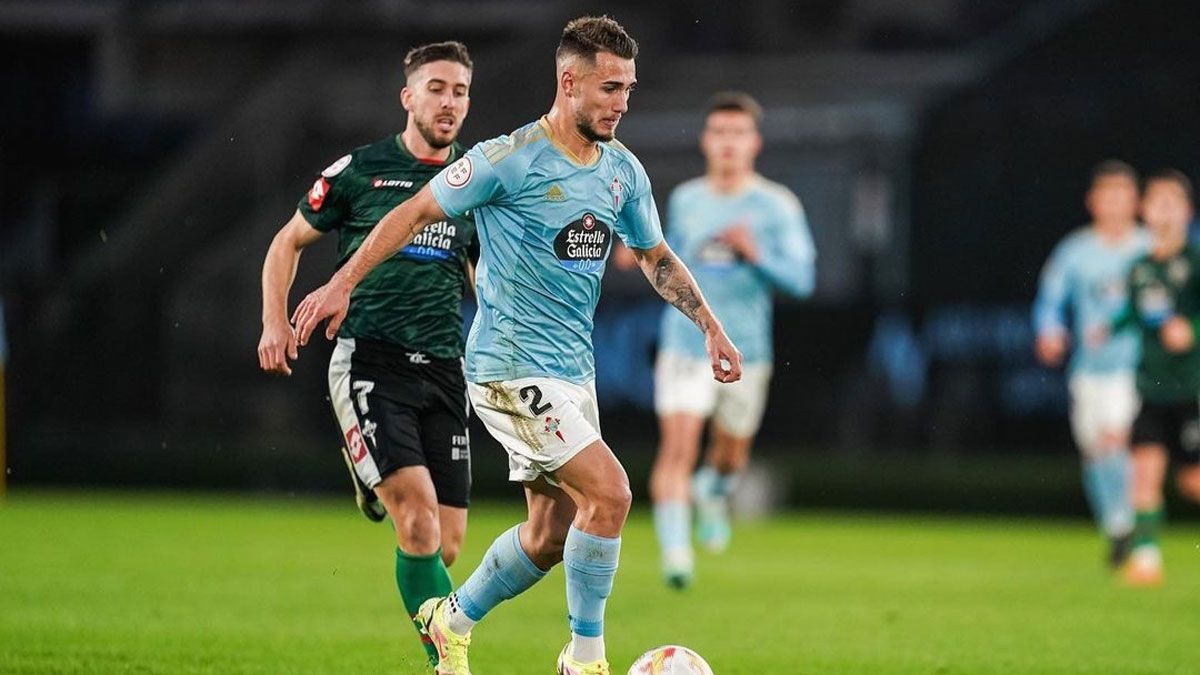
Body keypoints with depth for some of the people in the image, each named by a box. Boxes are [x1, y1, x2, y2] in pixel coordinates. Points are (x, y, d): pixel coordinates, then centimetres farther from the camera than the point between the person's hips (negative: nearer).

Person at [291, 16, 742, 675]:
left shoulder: (623, 170, 7)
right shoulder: (510, 159, -14)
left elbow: (657, 256, 22)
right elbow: (416, 212, -8)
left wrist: (710, 326, 16)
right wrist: (342, 283, -13)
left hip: (573, 370, 8)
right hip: (511, 366, -8)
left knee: (551, 535, 11)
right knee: (608, 491, -19)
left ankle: (453, 620, 34)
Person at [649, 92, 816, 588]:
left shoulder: (777, 206, -3)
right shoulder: (684, 200, 6)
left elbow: (800, 280, -9)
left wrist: (757, 255, -24)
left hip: (745, 350, 0)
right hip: (686, 345, 0)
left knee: (732, 452, 16)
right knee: (677, 448, -15)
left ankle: (713, 492, 50)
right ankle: (674, 550, -14)